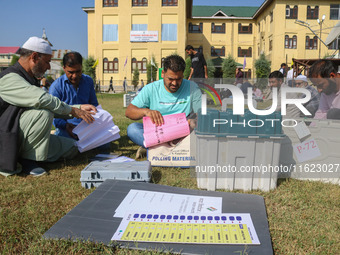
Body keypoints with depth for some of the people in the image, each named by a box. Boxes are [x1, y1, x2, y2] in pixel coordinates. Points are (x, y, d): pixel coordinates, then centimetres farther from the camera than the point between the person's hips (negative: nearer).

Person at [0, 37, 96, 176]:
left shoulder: (30, 79, 17)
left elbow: (54, 106, 17)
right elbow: (41, 99, -32)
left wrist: (79, 107, 6)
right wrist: (72, 110, -22)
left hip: (24, 139, 10)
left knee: (71, 148, 5)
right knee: (44, 112, -31)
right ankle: (26, 159, -16)